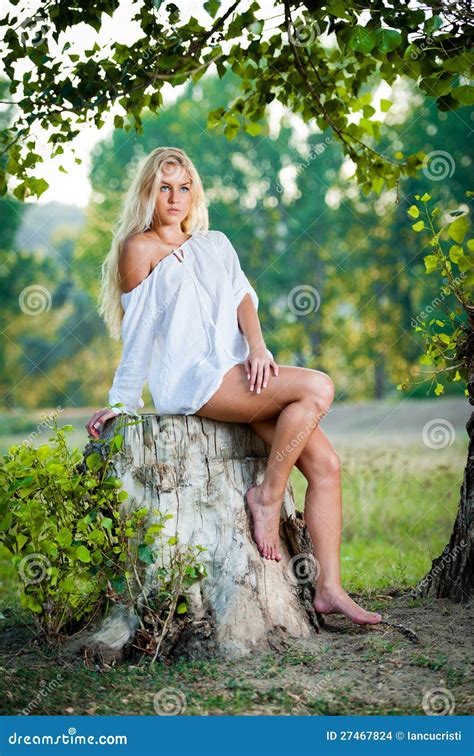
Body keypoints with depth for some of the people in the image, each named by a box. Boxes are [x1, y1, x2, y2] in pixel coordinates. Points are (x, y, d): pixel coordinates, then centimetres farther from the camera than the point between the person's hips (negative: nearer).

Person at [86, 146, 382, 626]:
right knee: (317, 387, -25)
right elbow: (138, 331, 4)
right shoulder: (141, 248, 6)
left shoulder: (216, 244, 24)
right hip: (189, 380, -6)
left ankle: (328, 588, -8)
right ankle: (267, 495, -12)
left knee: (325, 464, -9)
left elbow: (243, 297, 9)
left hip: (236, 374, 6)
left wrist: (257, 346, -10)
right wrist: (121, 402, 4)